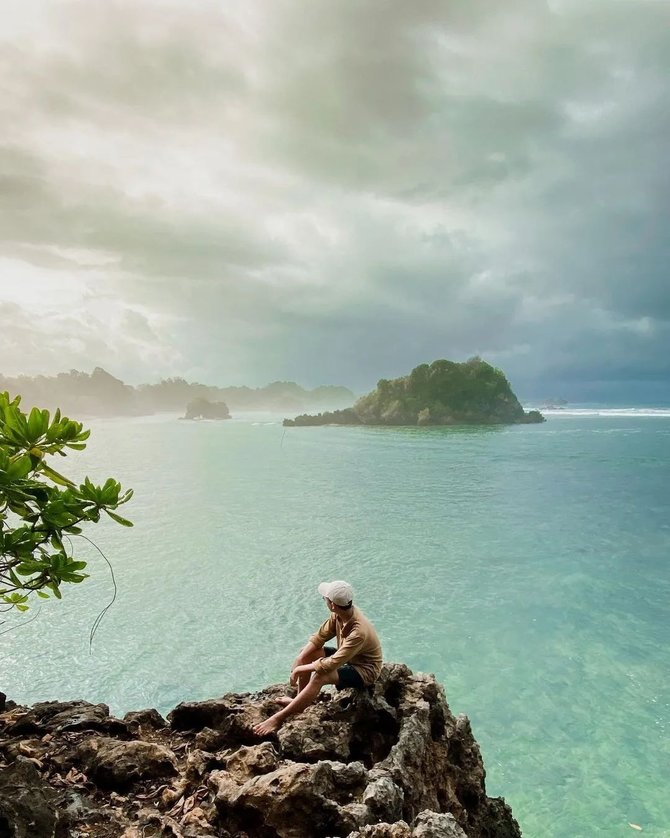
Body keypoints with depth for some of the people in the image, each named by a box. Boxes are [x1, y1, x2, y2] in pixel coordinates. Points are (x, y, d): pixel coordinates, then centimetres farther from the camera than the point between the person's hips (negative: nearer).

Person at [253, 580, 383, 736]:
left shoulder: (359, 632, -37)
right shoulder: (339, 613, -13)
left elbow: (330, 665, -35)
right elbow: (319, 637, -2)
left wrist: (300, 669, -23)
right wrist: (299, 660, -13)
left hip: (365, 669, -8)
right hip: (347, 657, 8)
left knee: (320, 677, -31)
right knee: (305, 653, -2)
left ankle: (279, 718, -22)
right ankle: (300, 702, 9)